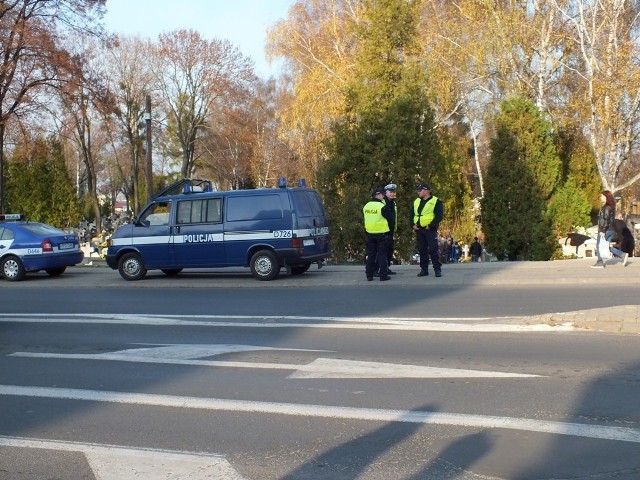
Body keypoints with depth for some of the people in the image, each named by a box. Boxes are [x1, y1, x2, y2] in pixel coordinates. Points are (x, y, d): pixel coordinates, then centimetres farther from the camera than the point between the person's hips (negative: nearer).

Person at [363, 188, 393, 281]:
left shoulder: (366, 206, 6)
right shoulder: (382, 206, -13)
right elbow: (389, 218, -7)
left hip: (370, 233, 5)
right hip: (382, 233, -5)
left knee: (370, 254, 10)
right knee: (382, 255, 0)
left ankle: (369, 275, 12)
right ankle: (383, 275, 0)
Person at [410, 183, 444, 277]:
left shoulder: (436, 201, -3)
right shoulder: (416, 202, 16)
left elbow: (439, 216, -10)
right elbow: (412, 215, 18)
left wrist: (431, 226, -17)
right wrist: (413, 225, 1)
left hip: (430, 230, -6)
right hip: (419, 230, 6)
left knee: (433, 249, -9)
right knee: (422, 250, 8)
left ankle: (437, 269, -5)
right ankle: (424, 269, 13)